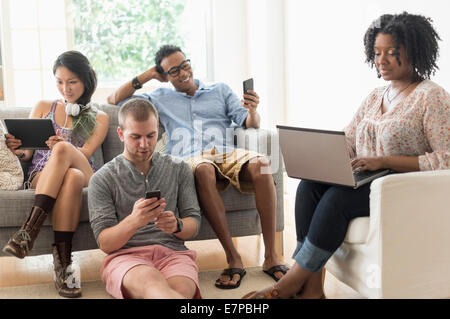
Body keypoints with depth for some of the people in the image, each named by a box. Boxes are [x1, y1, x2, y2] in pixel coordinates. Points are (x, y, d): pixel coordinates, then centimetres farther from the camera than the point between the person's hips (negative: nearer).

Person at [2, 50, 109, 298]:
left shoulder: (99, 118, 18)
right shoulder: (43, 108, 23)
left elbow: (85, 153, 0)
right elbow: (27, 152, 16)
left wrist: (62, 147, -24)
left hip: (85, 175, 0)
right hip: (40, 174, 0)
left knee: (63, 150, -38)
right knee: (72, 177, -39)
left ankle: (29, 231, -43)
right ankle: (63, 263, -47)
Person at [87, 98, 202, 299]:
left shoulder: (179, 169, 16)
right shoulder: (103, 179, 8)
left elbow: (194, 224, 14)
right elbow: (104, 243, 1)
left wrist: (176, 225, -11)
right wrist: (133, 221, -21)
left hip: (172, 251, 2)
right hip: (125, 255, -2)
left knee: (180, 289, -42)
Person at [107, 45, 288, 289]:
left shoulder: (220, 90, 27)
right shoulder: (161, 98, 27)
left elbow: (249, 123, 16)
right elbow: (114, 100, 26)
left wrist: (252, 111, -8)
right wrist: (147, 76, 22)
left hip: (227, 154, 1)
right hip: (189, 159, -1)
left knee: (260, 164, -34)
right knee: (203, 170, -41)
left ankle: (271, 257, -31)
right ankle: (233, 258, -37)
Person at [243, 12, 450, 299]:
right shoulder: (375, 97, 18)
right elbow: (346, 143, 14)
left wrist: (384, 161, -21)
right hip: (366, 182, 7)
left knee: (337, 197, -31)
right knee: (309, 185, -20)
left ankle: (289, 284, -22)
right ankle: (313, 287, -24)